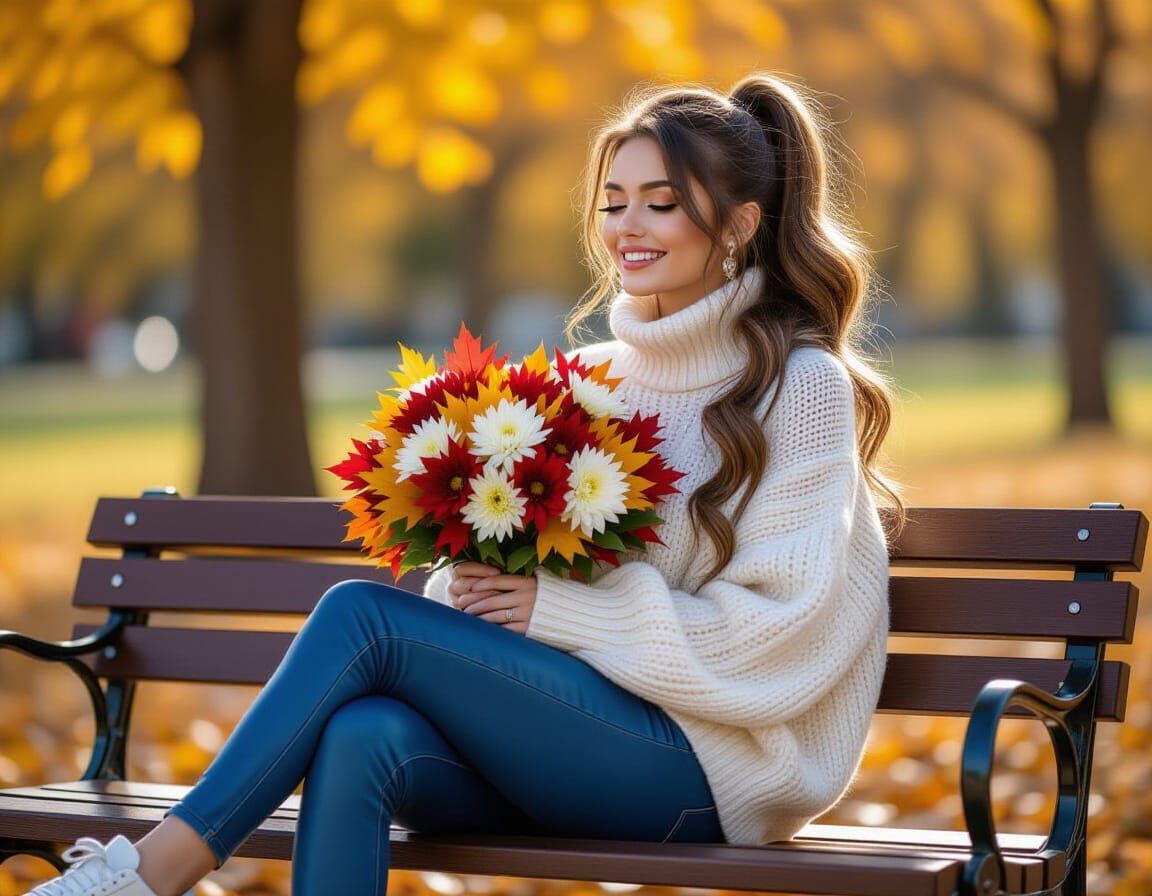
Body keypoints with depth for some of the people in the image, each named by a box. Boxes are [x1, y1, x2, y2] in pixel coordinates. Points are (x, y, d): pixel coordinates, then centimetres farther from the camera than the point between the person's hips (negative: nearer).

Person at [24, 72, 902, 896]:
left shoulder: (803, 385, -2)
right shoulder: (589, 381, 17)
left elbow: (785, 630, -10)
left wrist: (559, 607, -13)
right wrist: (479, 589, -6)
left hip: (713, 768, -5)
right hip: (565, 746, 5)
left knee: (363, 613, -22)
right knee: (362, 736, -30)